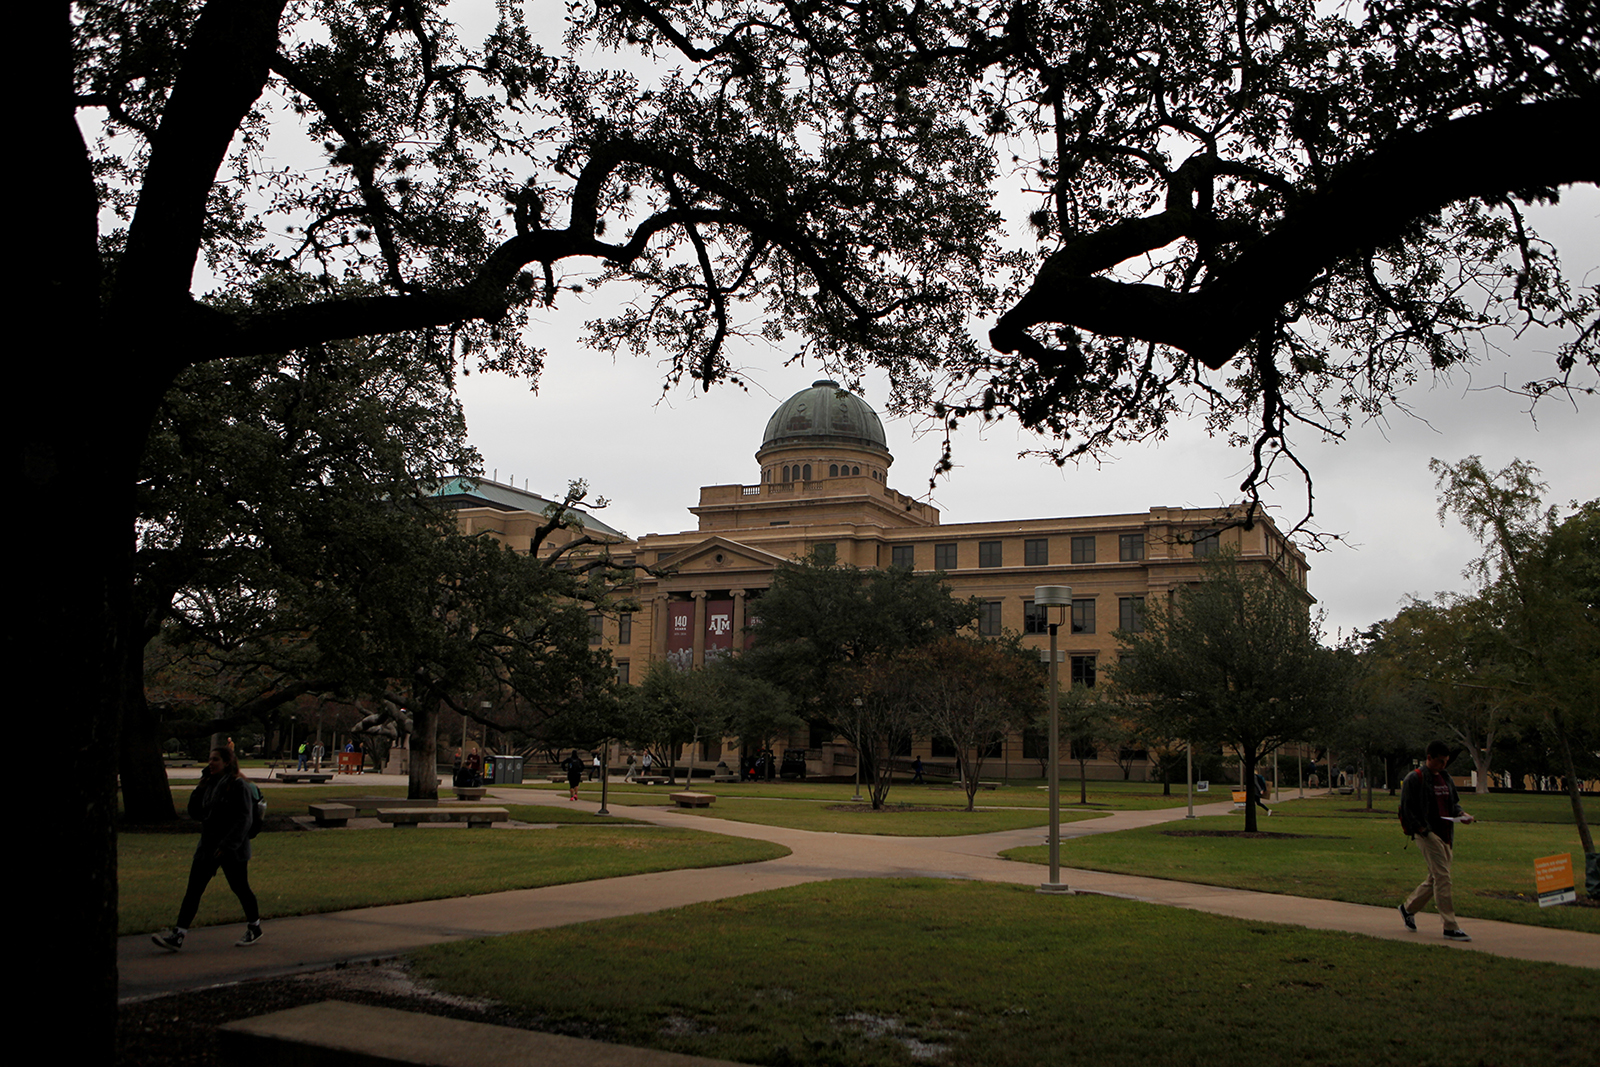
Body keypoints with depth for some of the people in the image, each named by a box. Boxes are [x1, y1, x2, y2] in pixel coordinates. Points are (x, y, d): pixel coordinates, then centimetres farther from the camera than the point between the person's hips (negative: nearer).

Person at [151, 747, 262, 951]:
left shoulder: (238, 785, -13)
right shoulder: (209, 784, 11)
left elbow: (244, 819, -17)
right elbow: (195, 812, 13)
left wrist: (227, 845, -21)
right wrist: (201, 788, 0)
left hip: (232, 850, -7)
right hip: (208, 847, 7)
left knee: (239, 888, 6)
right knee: (193, 890, 1)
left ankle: (254, 928, 24)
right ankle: (177, 936, 0)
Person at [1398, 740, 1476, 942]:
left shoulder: (1445, 778, 17)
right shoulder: (1414, 779, -8)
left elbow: (1453, 802, 27)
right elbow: (1406, 808, -10)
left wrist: (1461, 814, 4)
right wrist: (1422, 830, -17)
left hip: (1446, 835, 8)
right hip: (1428, 834, -8)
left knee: (1435, 878, 13)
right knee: (1442, 877, -12)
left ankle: (1408, 908, 33)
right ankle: (1450, 927, -9)